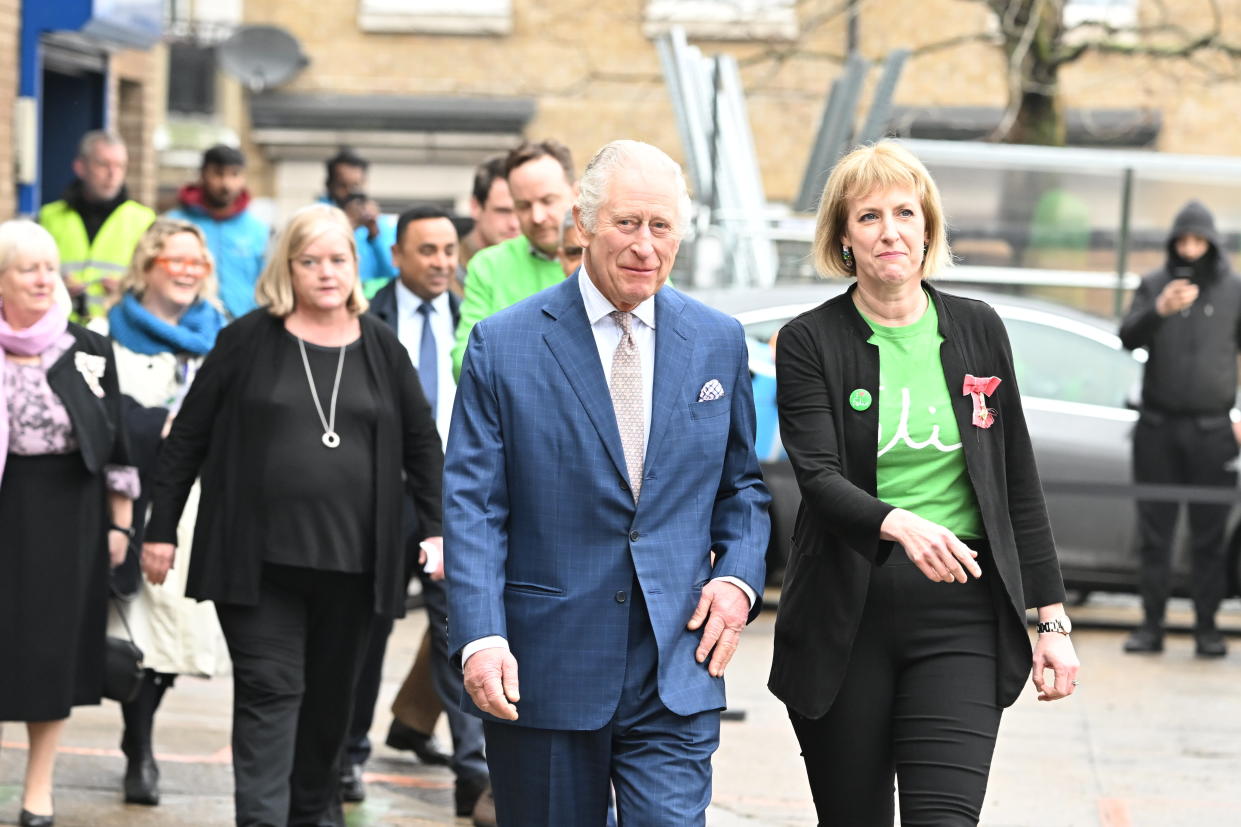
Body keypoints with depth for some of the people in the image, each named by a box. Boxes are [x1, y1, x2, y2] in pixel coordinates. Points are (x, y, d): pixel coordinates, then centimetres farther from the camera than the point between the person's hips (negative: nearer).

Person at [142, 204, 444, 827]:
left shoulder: (380, 347, 8)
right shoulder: (249, 341, 0)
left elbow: (422, 442, 14)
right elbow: (187, 436, 3)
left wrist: (435, 529, 6)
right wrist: (160, 529, 1)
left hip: (349, 557, 3)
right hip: (260, 557, -3)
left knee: (330, 693, 12)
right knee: (270, 688, -10)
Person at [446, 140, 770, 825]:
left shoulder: (717, 343, 8)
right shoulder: (503, 345, -2)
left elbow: (741, 484, 18)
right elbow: (471, 505, -5)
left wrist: (738, 577, -2)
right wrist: (481, 639, -16)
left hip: (677, 672, 1)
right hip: (542, 671, -1)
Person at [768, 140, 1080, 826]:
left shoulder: (977, 330, 8)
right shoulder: (809, 342, 0)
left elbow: (1019, 484, 12)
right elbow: (819, 478, -13)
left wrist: (1052, 618, 8)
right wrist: (901, 525, -33)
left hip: (960, 617, 1)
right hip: (846, 620, -1)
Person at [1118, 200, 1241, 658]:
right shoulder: (1153, 285, 6)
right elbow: (1128, 338, -6)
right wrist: (1158, 311, -26)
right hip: (1158, 426, 1)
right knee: (1154, 531, 2)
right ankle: (1151, 624, 6)